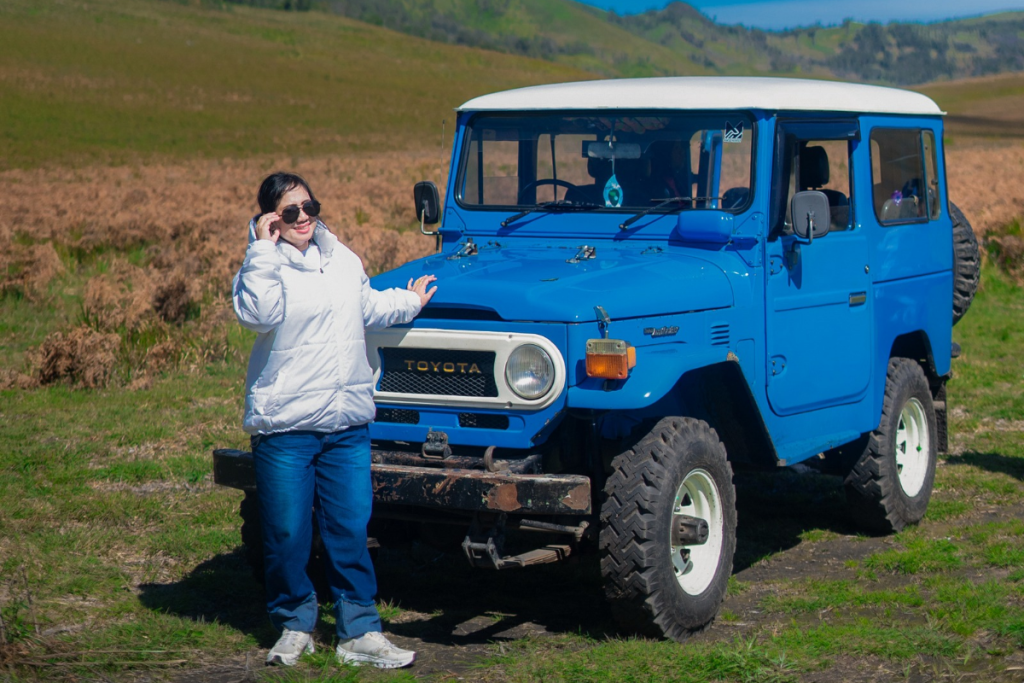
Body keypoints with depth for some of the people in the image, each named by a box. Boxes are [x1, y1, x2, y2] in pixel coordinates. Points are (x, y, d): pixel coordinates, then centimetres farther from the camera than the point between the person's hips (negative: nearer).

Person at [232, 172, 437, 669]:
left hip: (347, 423, 4)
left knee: (350, 530, 5)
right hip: (284, 423, -4)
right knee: (286, 535, 3)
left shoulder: (341, 259, 13)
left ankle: (359, 632, 12)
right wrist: (263, 248, -21)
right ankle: (294, 625, 22)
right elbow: (258, 313, -25)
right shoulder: (264, 265, -5)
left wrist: (411, 301, 40)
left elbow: (367, 308, 30)